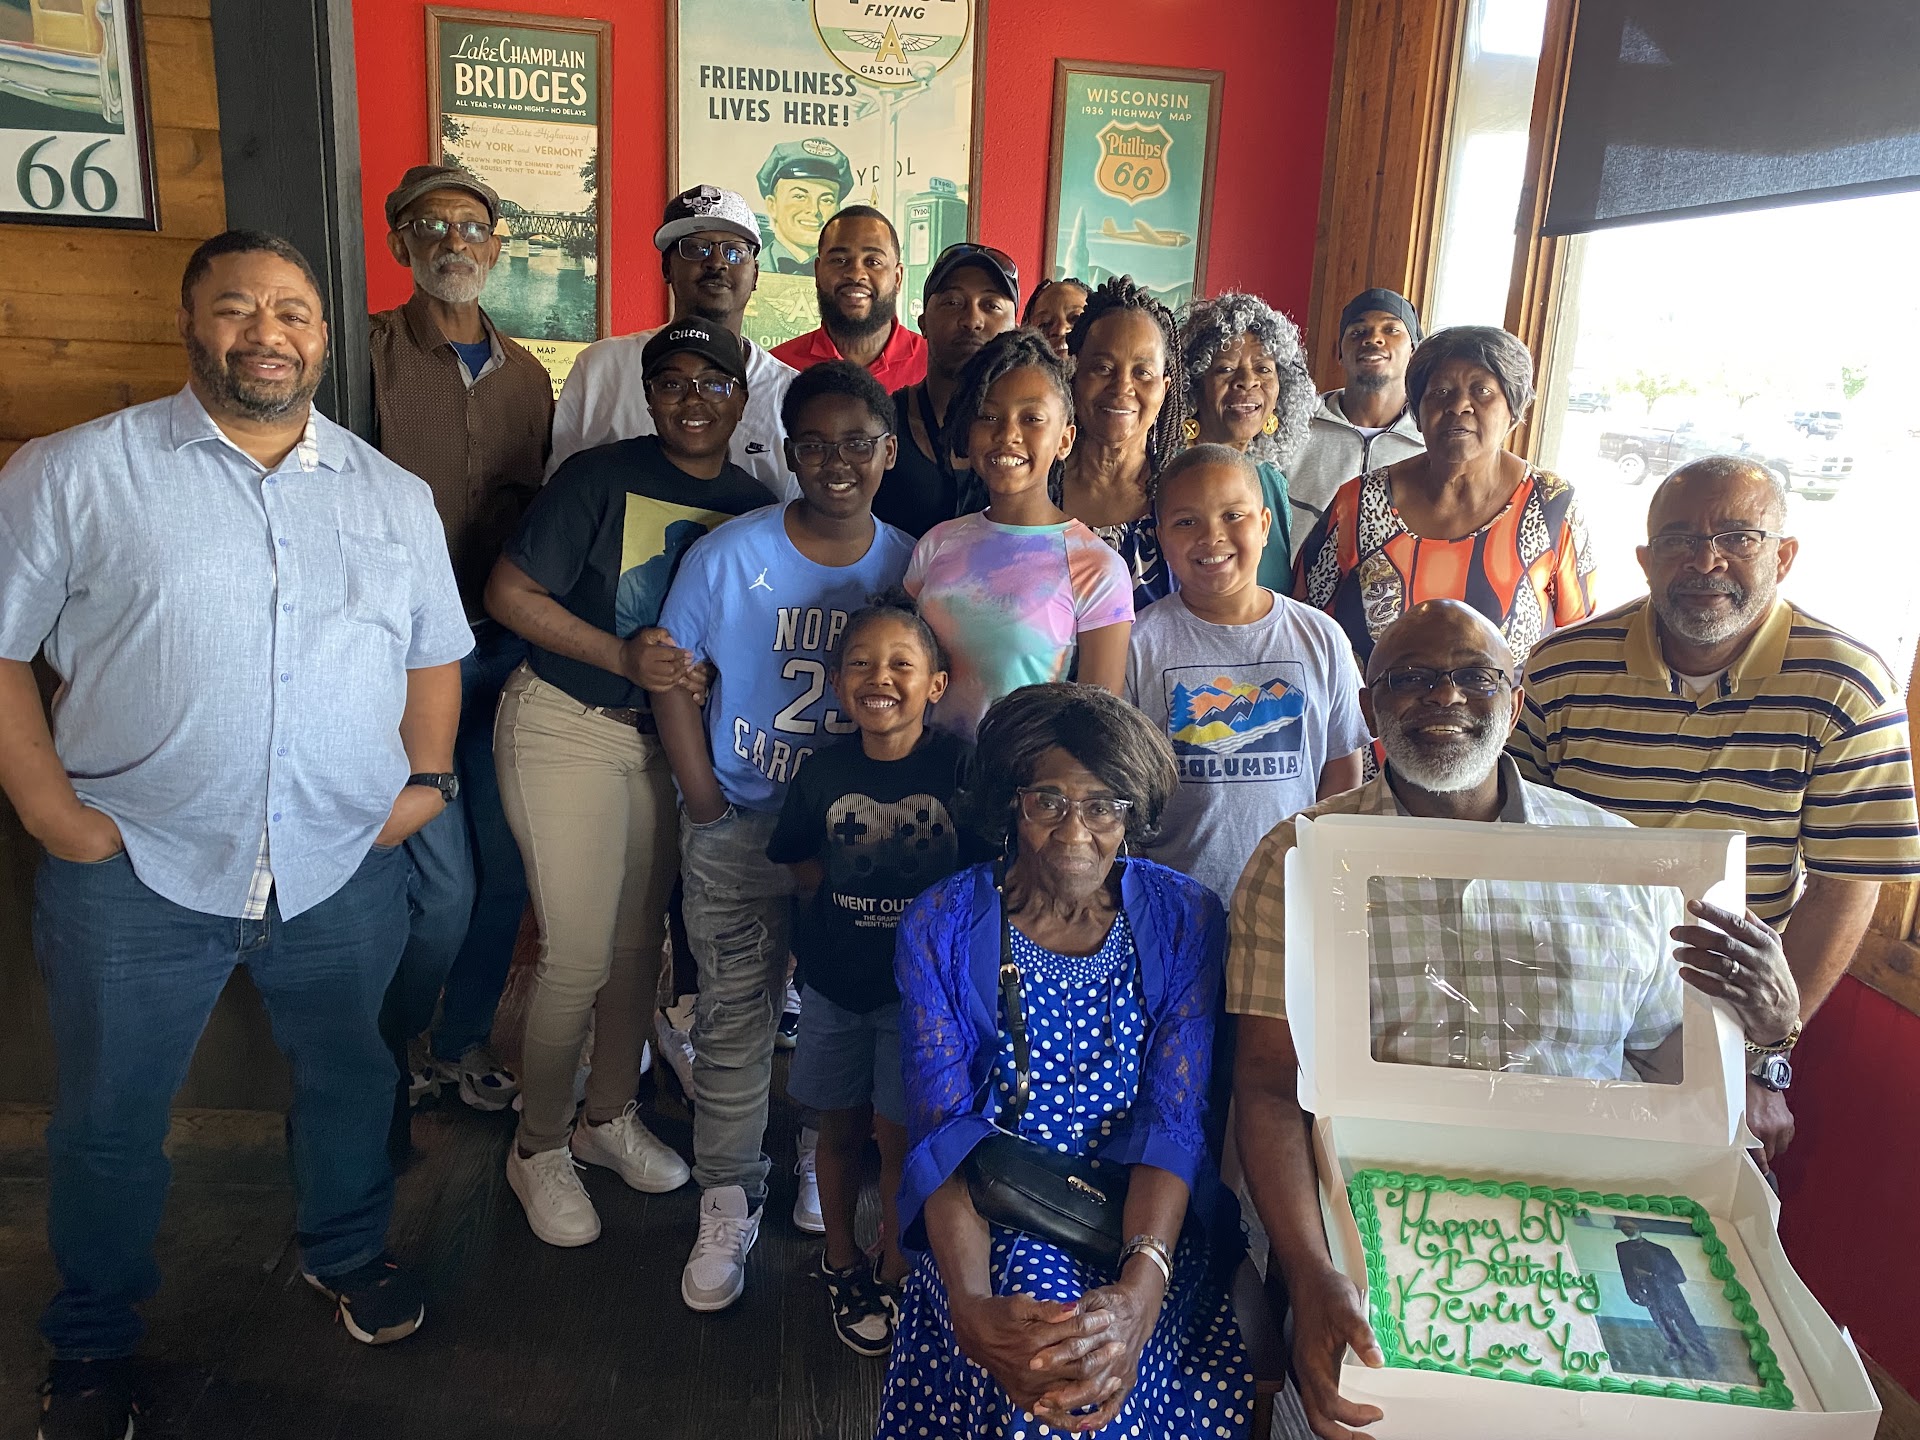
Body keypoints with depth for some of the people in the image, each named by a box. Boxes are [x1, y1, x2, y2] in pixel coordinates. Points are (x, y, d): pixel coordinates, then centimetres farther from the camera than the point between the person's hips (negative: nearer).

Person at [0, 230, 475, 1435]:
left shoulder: (396, 496, 7)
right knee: (110, 1122, 14)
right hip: (137, 870, -2)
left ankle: (350, 1251, 47)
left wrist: (430, 778, 1)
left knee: (352, 1079, 19)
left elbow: (435, 654, 13)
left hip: (346, 871, 3)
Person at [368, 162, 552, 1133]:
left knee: (509, 871, 9)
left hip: (503, 649, 5)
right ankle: (381, 1067, 20)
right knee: (443, 886, -6)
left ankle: (462, 1045, 32)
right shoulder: (371, 351, -4)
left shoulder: (527, 375, 13)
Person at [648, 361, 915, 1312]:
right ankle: (728, 1204, 24)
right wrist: (706, 806, -7)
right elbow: (675, 682, -3)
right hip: (741, 830, -1)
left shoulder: (909, 564, -4)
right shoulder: (729, 555, -9)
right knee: (734, 1016, 7)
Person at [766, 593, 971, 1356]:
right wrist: (846, 918, -2)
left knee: (900, 1135, 6)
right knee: (841, 1127, 17)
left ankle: (894, 1277, 29)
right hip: (836, 984, 3)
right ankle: (841, 1262, 40)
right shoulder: (825, 771, -5)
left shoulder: (957, 766, -15)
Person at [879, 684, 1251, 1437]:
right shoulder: (941, 924, -4)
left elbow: (1175, 1118, -10)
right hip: (991, 1213, 0)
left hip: (1144, 1214, 0)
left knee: (1098, 1367, -27)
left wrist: (1139, 1290, -28)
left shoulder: (1183, 918, -2)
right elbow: (942, 1130, -10)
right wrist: (972, 1304, -28)